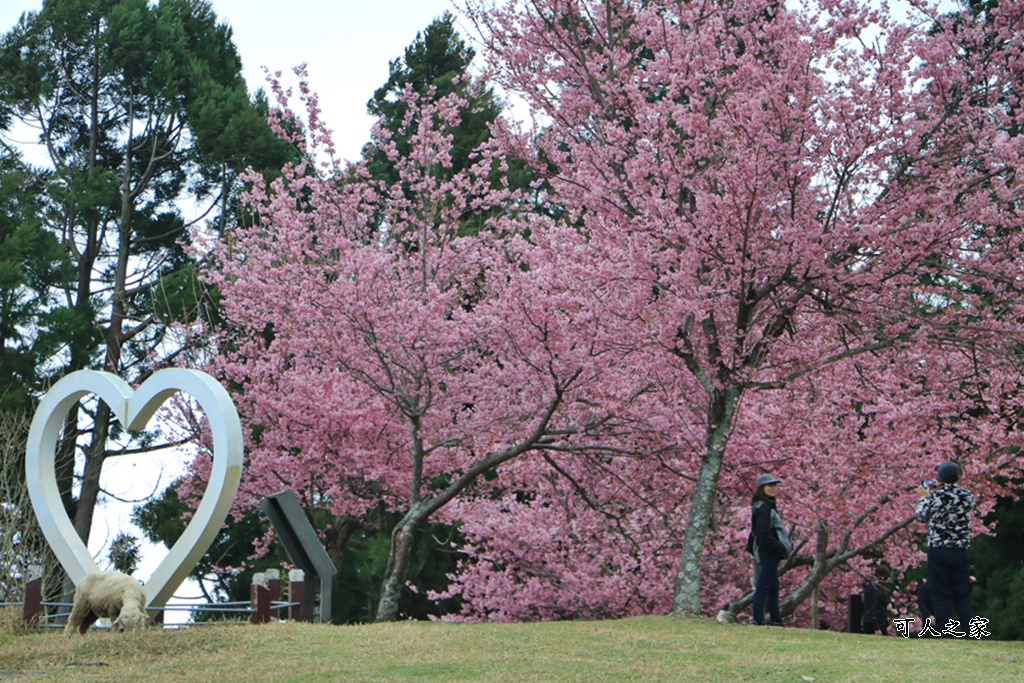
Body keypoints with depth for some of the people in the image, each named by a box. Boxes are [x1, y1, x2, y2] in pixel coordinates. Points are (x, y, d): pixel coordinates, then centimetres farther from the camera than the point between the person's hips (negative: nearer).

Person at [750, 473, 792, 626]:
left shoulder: (767, 506, 19)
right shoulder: (763, 508, -13)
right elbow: (763, 534, -21)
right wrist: (781, 549, -20)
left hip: (771, 554, 11)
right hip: (768, 554, -11)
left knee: (773, 587, 14)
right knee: (763, 587, -9)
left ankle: (776, 619, 19)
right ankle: (758, 621, -9)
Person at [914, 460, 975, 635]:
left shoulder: (934, 496, -8)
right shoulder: (968, 496, 2)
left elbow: (920, 516, 3)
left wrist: (924, 497, 18)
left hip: (938, 551, -3)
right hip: (962, 550, 3)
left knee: (940, 595, 3)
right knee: (963, 595, 11)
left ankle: (944, 632, 0)